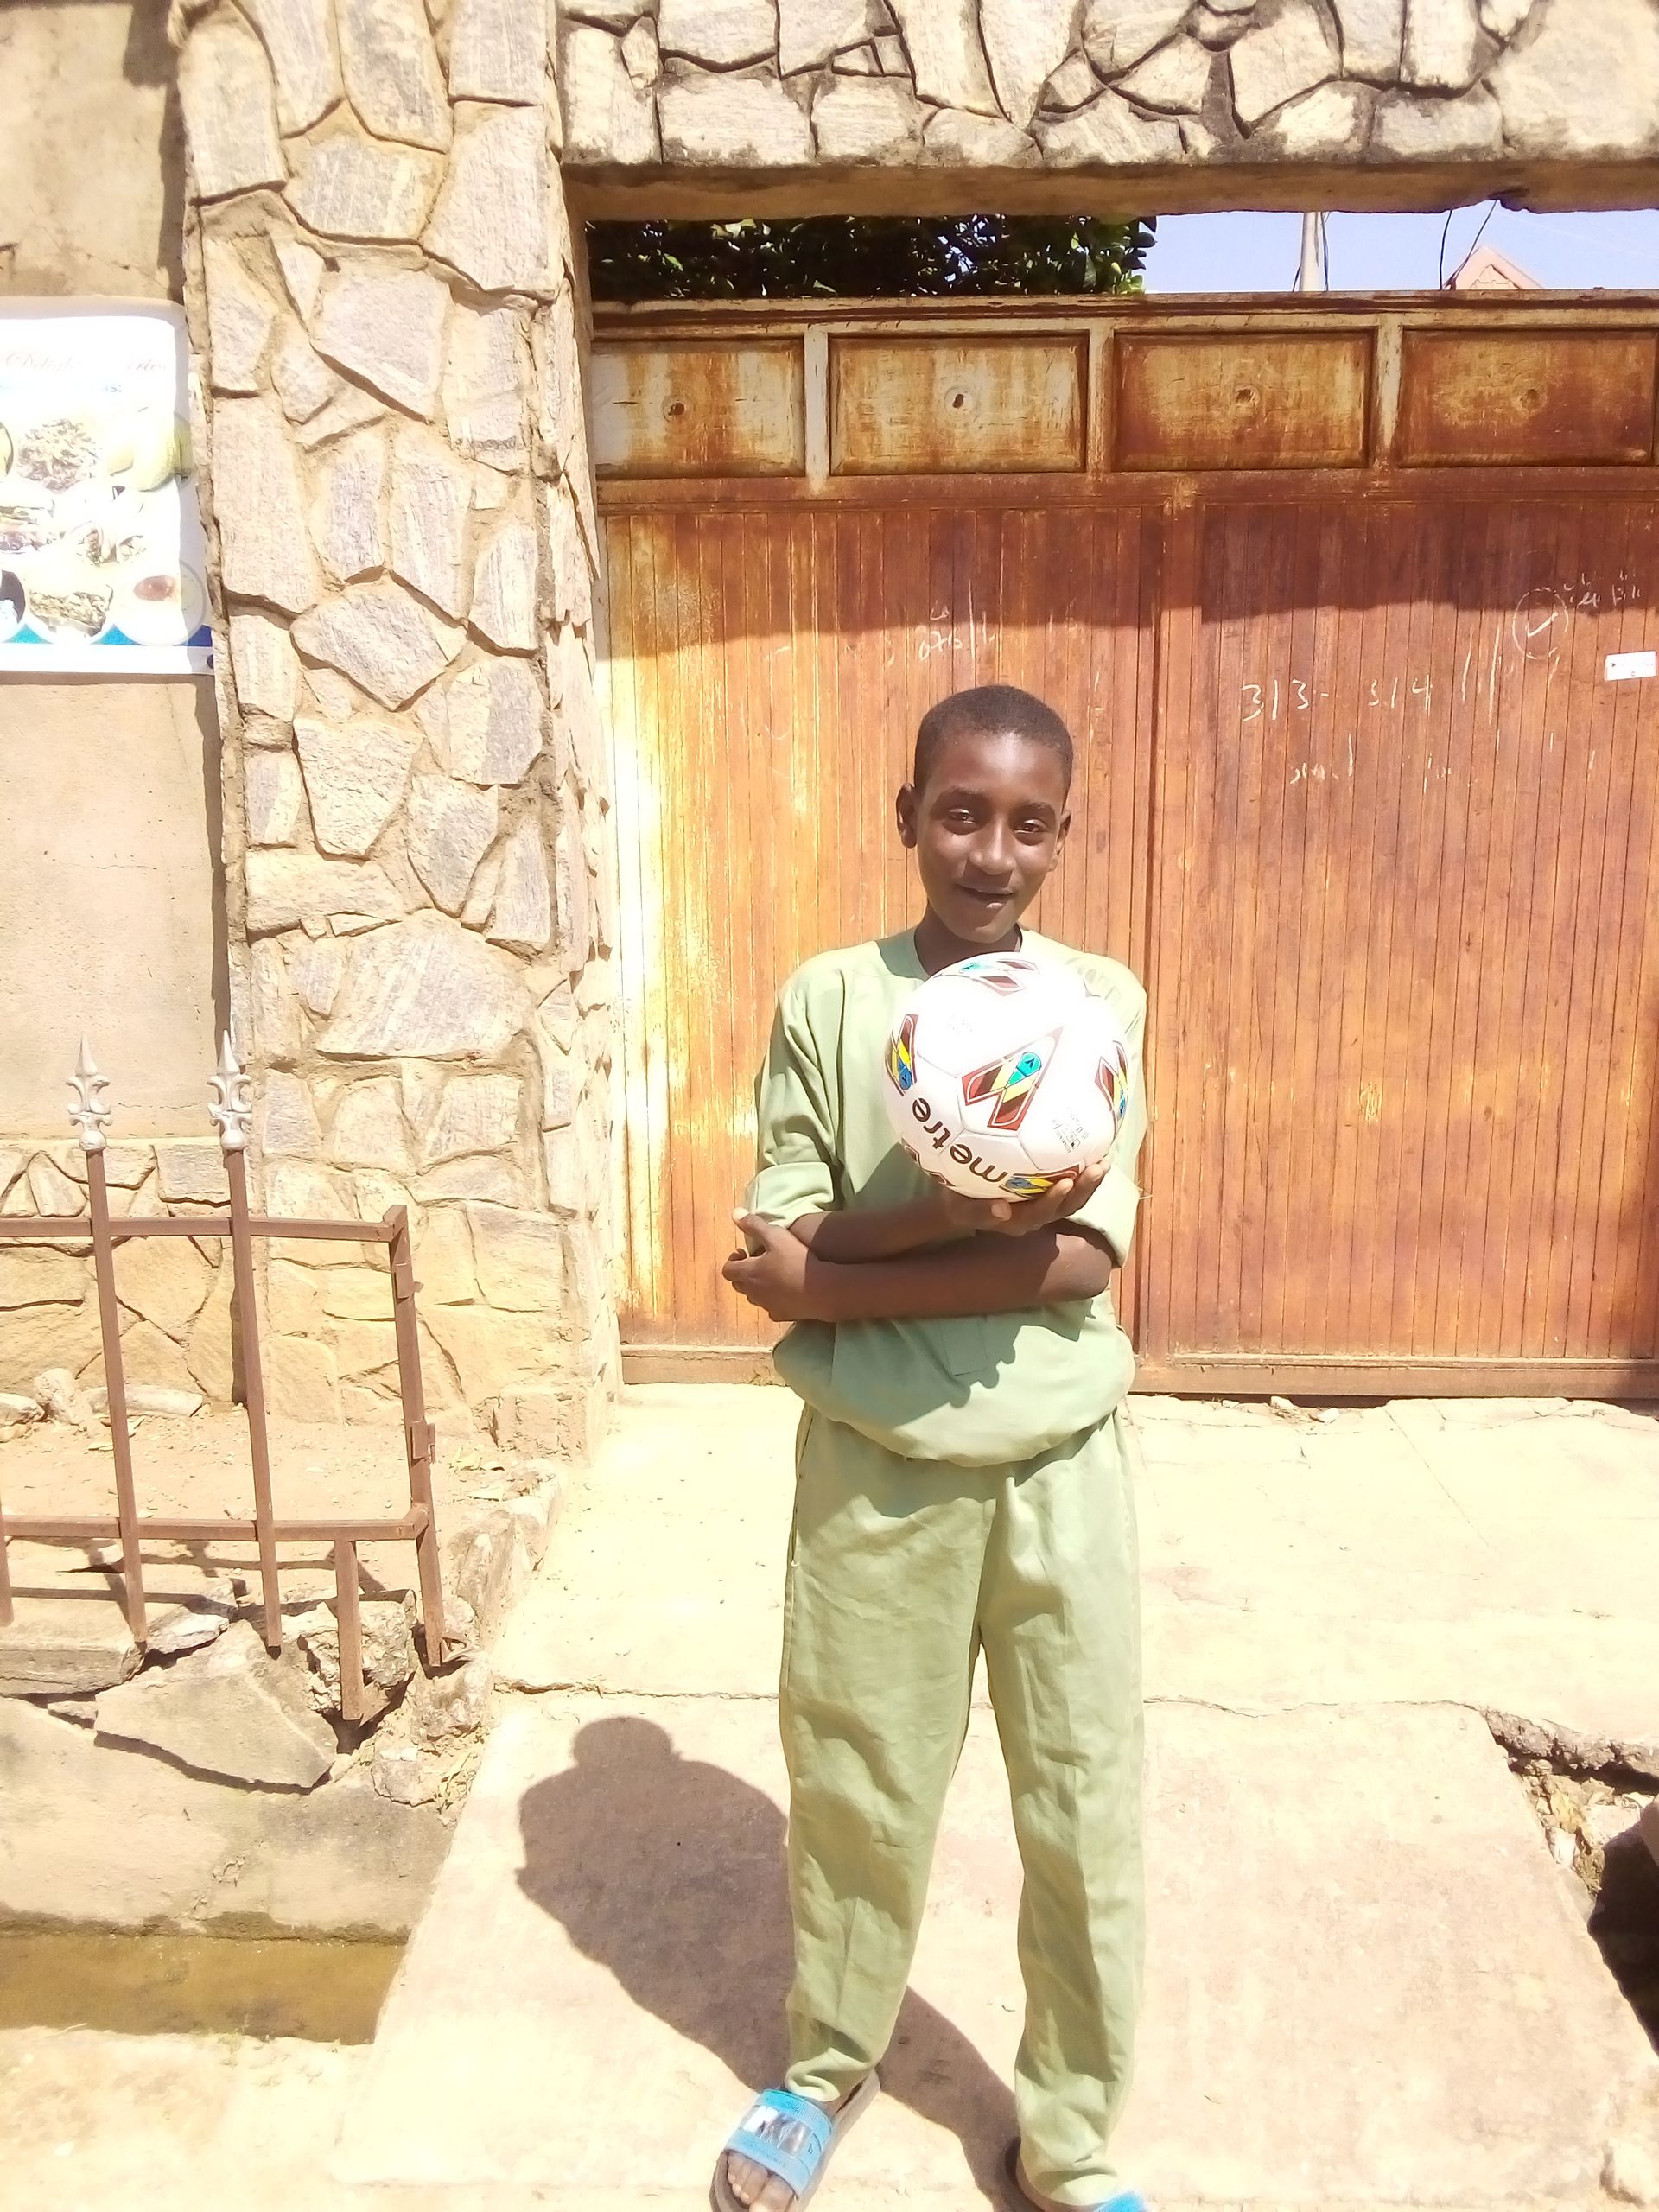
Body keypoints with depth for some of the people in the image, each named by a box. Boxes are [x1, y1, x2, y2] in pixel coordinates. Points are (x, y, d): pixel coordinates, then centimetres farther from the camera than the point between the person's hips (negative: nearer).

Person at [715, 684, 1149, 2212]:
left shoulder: (1102, 999, -4)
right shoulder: (828, 999, -5)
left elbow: (1082, 1255, -12)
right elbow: (780, 1253, -10)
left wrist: (840, 1277, -17)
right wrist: (970, 1214, -22)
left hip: (1059, 1461, 1)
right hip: (875, 1463, 0)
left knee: (1087, 1809, 12)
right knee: (857, 1789, 17)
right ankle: (829, 2069, 44)